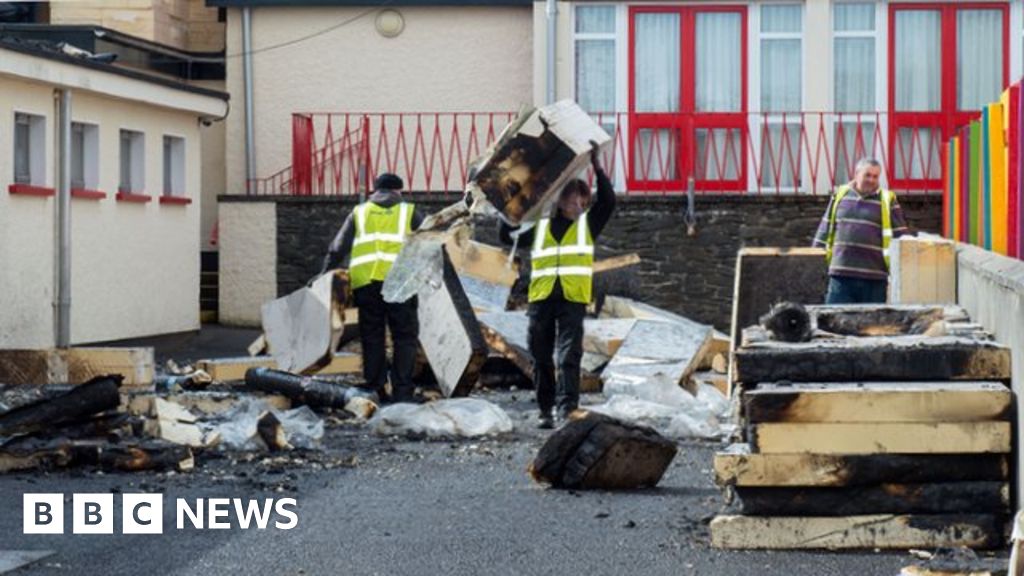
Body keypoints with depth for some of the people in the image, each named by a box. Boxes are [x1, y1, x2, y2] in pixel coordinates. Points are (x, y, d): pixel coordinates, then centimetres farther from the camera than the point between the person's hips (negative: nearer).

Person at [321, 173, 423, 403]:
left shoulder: (359, 212, 21)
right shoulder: (409, 212, 17)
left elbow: (337, 249, 16)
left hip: (365, 280, 2)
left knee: (372, 337, 9)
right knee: (404, 337, 3)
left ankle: (374, 390, 7)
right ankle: (402, 391, -4)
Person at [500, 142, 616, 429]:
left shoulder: (588, 224, 12)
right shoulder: (539, 226, 15)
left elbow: (608, 200, 0)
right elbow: (508, 236, 16)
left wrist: (596, 166, -4)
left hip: (573, 299, -2)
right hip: (541, 298, 2)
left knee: (569, 357, -11)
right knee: (541, 359, 7)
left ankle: (567, 410, -15)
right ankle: (546, 410, 17)